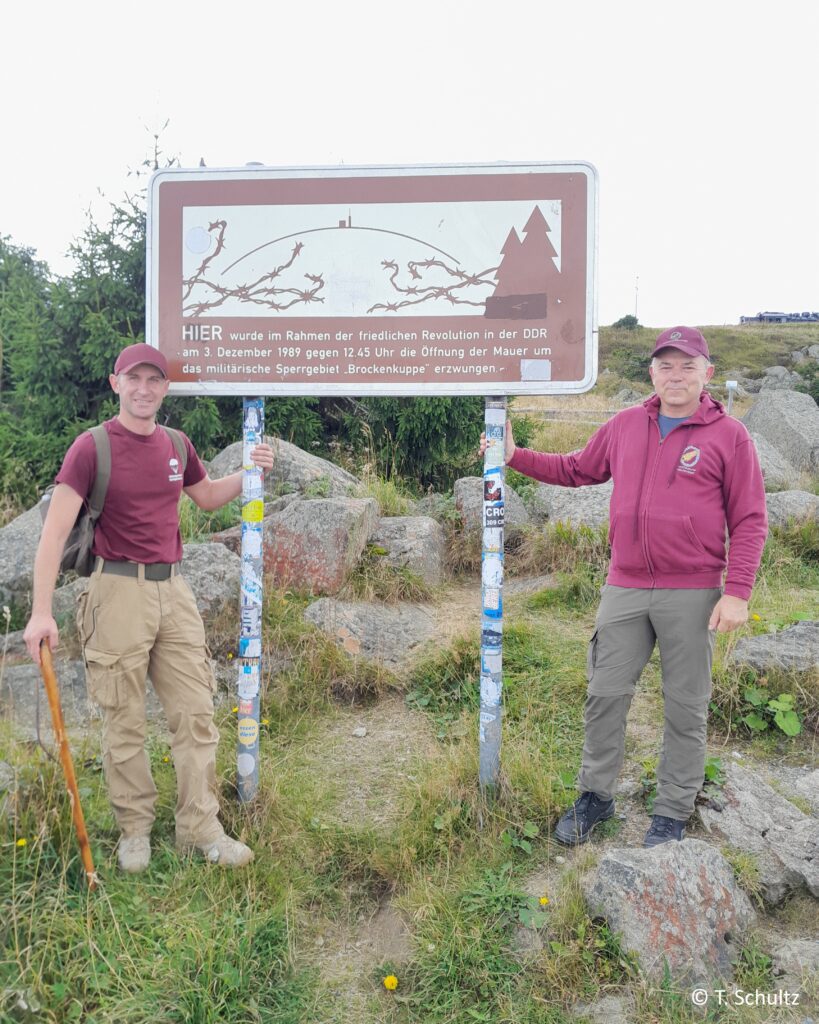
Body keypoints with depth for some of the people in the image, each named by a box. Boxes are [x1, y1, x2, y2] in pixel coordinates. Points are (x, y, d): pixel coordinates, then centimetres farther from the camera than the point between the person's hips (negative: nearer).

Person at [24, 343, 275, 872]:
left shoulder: (177, 445, 9)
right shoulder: (92, 447, -6)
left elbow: (207, 495, 28)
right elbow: (56, 530, -11)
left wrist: (250, 473, 9)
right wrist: (41, 611, -18)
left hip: (174, 590, 5)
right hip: (119, 591, -5)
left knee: (196, 714, 5)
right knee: (125, 724, 5)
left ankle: (201, 829, 17)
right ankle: (135, 829, 23)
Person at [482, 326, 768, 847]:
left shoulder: (729, 436, -3)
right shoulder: (626, 425, 9)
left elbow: (750, 522, -4)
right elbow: (576, 469, 20)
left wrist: (736, 593, -11)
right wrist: (515, 456, 12)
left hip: (692, 594, -3)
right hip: (625, 589, 3)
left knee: (686, 709, 8)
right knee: (606, 695, 8)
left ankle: (672, 814, 24)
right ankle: (596, 795, 25)